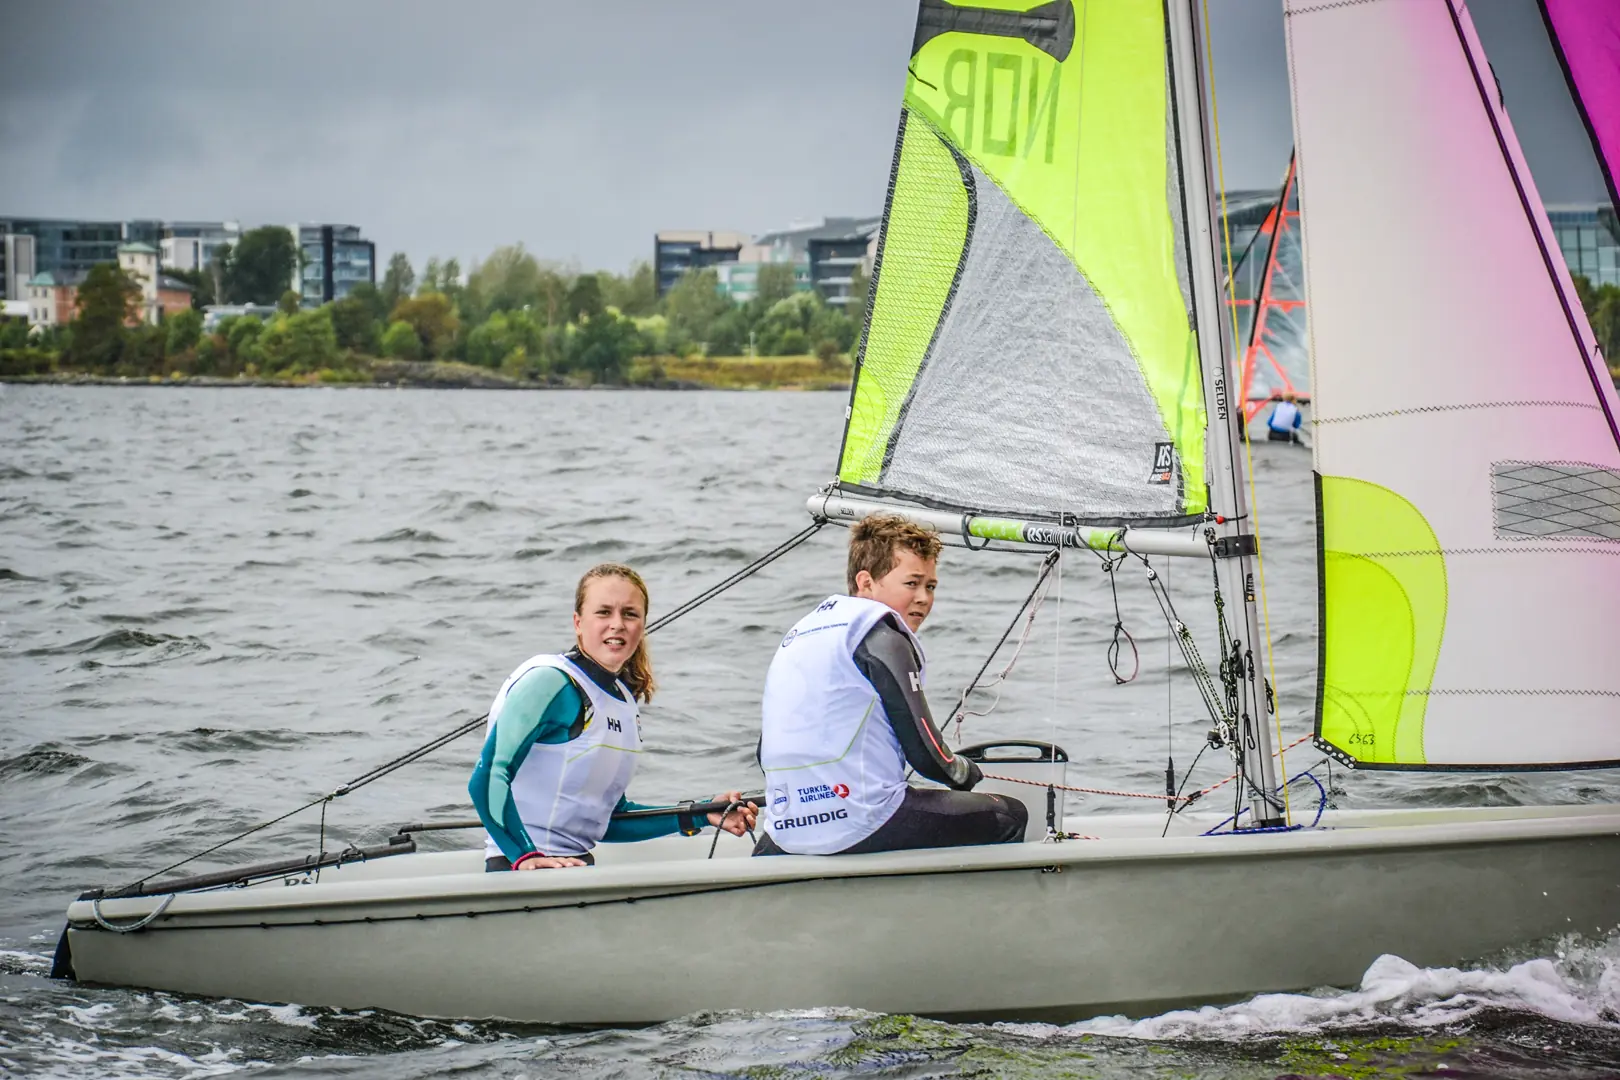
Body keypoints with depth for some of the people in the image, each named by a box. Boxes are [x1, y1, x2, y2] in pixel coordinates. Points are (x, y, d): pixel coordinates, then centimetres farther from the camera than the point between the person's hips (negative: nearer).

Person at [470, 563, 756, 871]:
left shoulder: (624, 702, 14)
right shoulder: (549, 681, -10)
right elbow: (487, 778, -17)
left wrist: (701, 816, 14)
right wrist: (525, 856, -25)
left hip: (577, 867, 8)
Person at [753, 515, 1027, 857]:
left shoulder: (800, 633, 18)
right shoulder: (882, 634, -7)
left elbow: (768, 755, 20)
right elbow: (927, 756, -7)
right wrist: (967, 773, 14)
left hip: (786, 831, 8)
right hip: (862, 825, -8)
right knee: (1009, 816, 6)